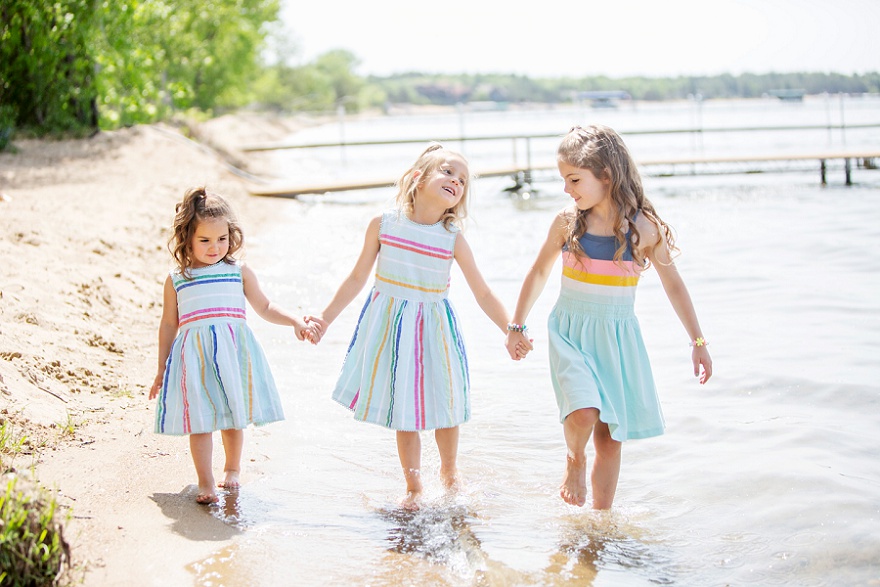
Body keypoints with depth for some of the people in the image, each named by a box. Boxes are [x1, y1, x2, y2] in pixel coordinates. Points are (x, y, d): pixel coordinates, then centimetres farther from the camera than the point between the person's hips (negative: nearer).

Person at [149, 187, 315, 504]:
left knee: (234, 417, 11)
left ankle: (232, 469, 33)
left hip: (234, 352, 1)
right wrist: (161, 371, 16)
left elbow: (265, 307, 16)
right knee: (200, 421, -6)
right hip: (195, 356, -1)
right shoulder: (176, 279, 7)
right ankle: (205, 482, 3)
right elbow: (168, 325, 14)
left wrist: (296, 322, 0)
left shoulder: (239, 272, 8)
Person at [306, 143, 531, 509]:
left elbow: (483, 294, -2)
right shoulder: (383, 225, -7)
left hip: (434, 327, 1)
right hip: (390, 325, 0)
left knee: (445, 406, 9)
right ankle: (413, 485, 25)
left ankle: (449, 472, 38)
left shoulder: (453, 238, -6)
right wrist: (325, 317, 5)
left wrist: (512, 331, -12)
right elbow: (358, 277, 4)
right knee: (404, 413, 6)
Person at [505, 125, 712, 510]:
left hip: (617, 337, 1)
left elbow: (673, 284, 4)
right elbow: (539, 272, 12)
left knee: (611, 437, 5)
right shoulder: (567, 222, -3)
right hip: (570, 333, 0)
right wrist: (517, 326, 16)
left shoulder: (644, 227, -7)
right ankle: (575, 460, 9)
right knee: (583, 413, -24)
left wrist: (698, 342, 6)